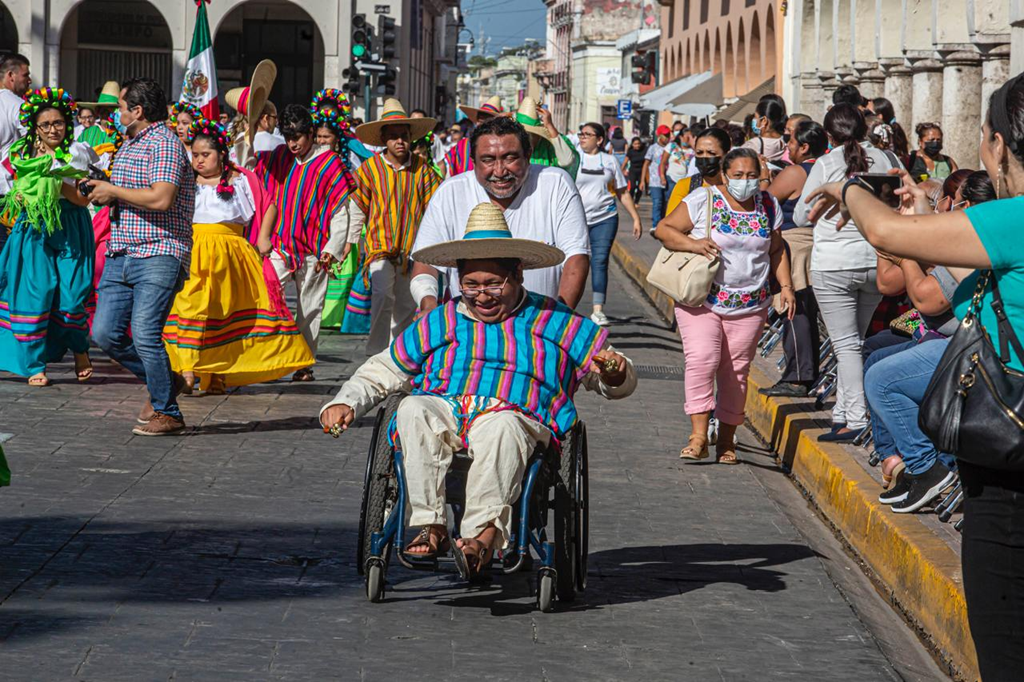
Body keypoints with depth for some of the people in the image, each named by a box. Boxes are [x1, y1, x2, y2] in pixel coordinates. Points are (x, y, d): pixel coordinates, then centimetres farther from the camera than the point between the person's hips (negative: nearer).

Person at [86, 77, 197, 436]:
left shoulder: (166, 144, -11)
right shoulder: (129, 144, 20)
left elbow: (161, 198, -24)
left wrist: (114, 191, -12)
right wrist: (101, 193, 12)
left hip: (158, 254, -9)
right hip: (120, 255, 9)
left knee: (144, 333, -16)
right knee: (105, 332, 2)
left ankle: (167, 412, -2)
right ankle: (164, 381, 22)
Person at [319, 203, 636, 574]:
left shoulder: (552, 323, 19)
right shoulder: (440, 324, 25)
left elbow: (618, 383, 20)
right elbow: (378, 373, 29)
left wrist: (614, 373, -6)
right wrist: (345, 403, 10)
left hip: (519, 420, -3)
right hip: (445, 413, 3)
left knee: (500, 425, -40)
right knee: (414, 409, -33)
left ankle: (483, 533, -48)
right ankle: (430, 524, -34)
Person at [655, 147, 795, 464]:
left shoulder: (769, 206, 9)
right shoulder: (702, 201, -4)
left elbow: (776, 250, 19)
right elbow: (664, 229, -4)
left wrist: (786, 286, 9)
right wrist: (692, 243, -20)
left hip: (749, 306, 3)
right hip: (701, 300, -3)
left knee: (735, 371, 4)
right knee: (701, 360, -18)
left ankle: (726, 440, 13)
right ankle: (699, 435, -19)